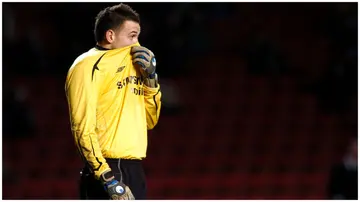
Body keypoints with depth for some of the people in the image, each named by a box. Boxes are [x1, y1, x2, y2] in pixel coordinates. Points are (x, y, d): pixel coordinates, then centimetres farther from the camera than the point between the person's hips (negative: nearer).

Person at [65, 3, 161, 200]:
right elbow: (82, 128, -15)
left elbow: (150, 121, 23)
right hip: (108, 170, -9)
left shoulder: (132, 64, 19)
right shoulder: (90, 65, -7)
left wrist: (150, 77, 8)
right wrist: (109, 180, -21)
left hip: (134, 169, 9)